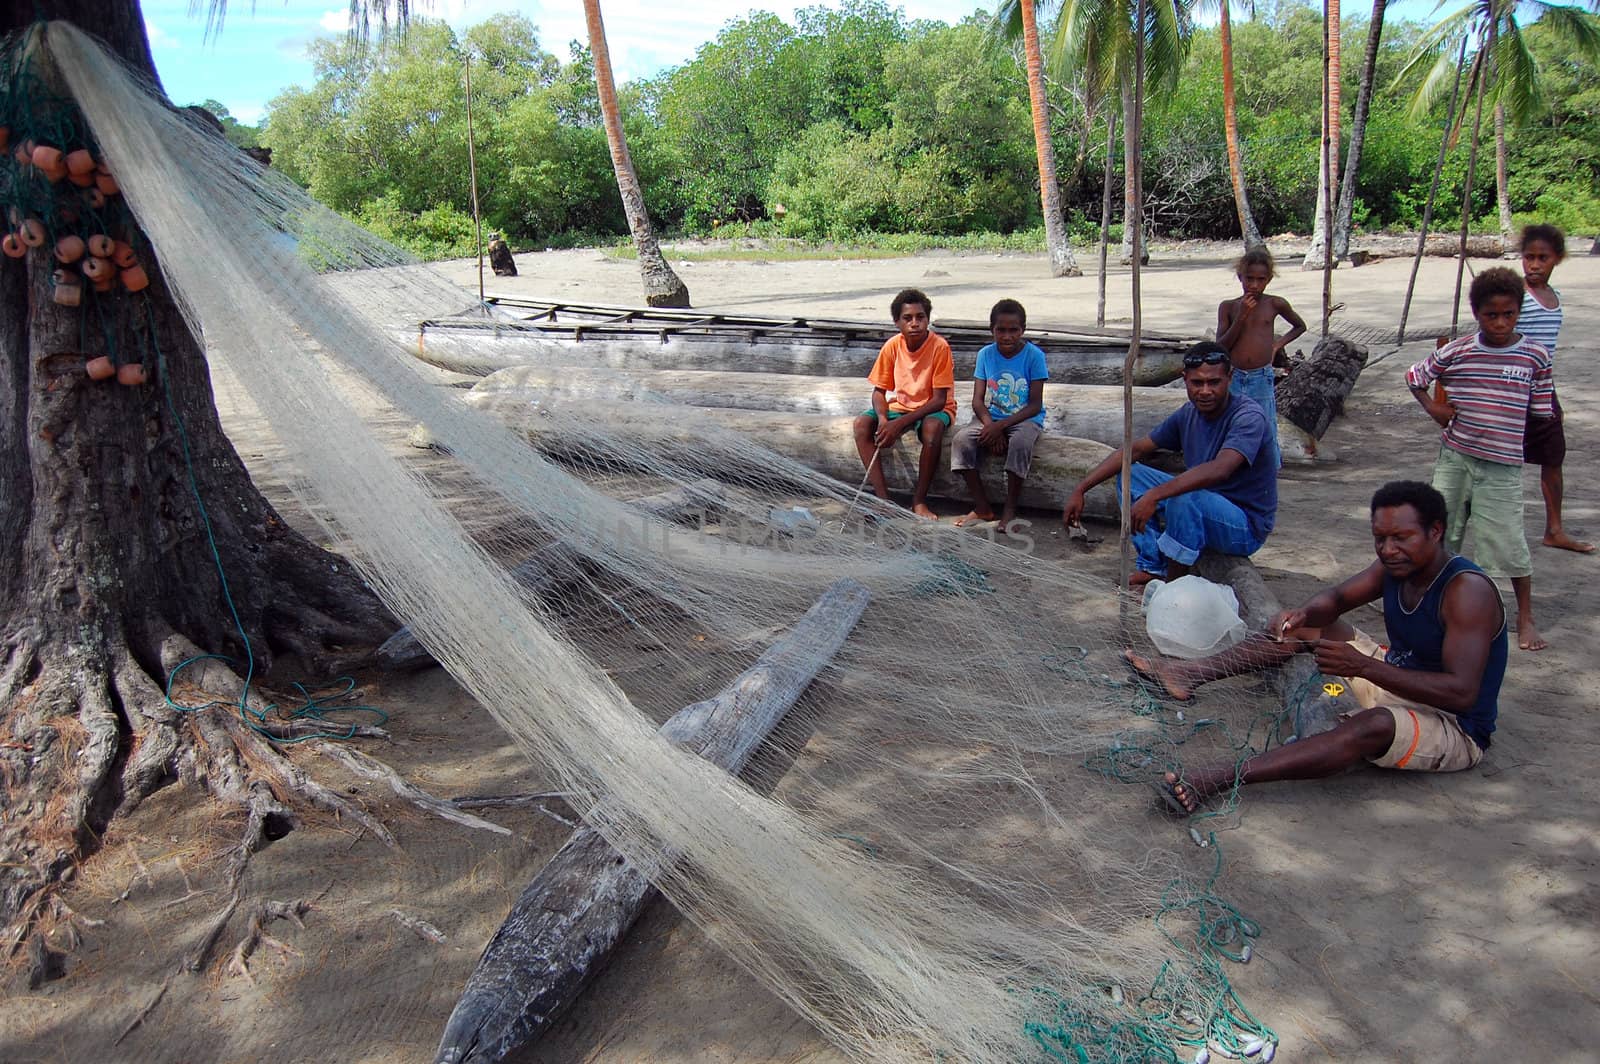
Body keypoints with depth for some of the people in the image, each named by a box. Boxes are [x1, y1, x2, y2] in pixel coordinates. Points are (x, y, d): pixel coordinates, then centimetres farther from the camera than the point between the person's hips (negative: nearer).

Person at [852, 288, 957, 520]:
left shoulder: (939, 346, -21)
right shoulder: (892, 346, -9)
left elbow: (939, 400, -21)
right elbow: (879, 390, -2)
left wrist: (900, 423, -30)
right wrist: (883, 419, -24)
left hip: (933, 409, -4)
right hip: (900, 405, 4)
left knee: (932, 427, -38)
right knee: (862, 424, -21)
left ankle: (919, 501, -23)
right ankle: (882, 497, -21)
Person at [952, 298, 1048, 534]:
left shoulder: (1034, 356, -9)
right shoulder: (986, 355, 0)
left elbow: (1035, 405, -12)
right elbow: (978, 400, -1)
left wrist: (1001, 426, -22)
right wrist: (990, 426, -21)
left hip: (1025, 419, -3)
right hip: (992, 417, 4)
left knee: (1020, 443, -37)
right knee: (961, 440, -24)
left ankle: (1010, 510, -19)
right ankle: (982, 508, -13)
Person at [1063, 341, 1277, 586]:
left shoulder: (1249, 416, -23)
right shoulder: (1189, 414, -2)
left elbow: (1219, 470, -41)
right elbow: (1134, 449, 2)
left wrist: (1152, 496, -47)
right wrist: (1081, 489, -5)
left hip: (1246, 526, -7)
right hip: (1200, 510, 7)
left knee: (1184, 499, -37)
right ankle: (1154, 568, -2)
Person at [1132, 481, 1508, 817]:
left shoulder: (1467, 590, -26)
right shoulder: (1397, 564, -2)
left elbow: (1462, 692, -34)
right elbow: (1336, 598, 8)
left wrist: (1364, 666, -42)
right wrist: (1305, 613, -18)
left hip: (1456, 729, -8)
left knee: (1375, 725, -41)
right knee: (1304, 626, 5)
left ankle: (1222, 777, -54)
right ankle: (1190, 674, -7)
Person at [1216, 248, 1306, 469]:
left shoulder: (1275, 305, 3)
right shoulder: (1228, 306, 3)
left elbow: (1300, 326, 21)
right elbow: (1220, 347, -4)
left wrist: (1279, 343, 7)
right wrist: (1241, 317, -11)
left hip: (1262, 379, 0)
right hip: (1233, 378, 1)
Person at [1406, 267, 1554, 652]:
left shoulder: (1535, 357, -3)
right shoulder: (1456, 352, -1)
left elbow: (1542, 413, 4)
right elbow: (1415, 374, 13)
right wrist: (1431, 406, 2)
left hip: (1502, 464, -2)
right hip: (1454, 456, 2)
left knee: (1508, 540, 0)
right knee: (1440, 529, 9)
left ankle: (1525, 619, 15)